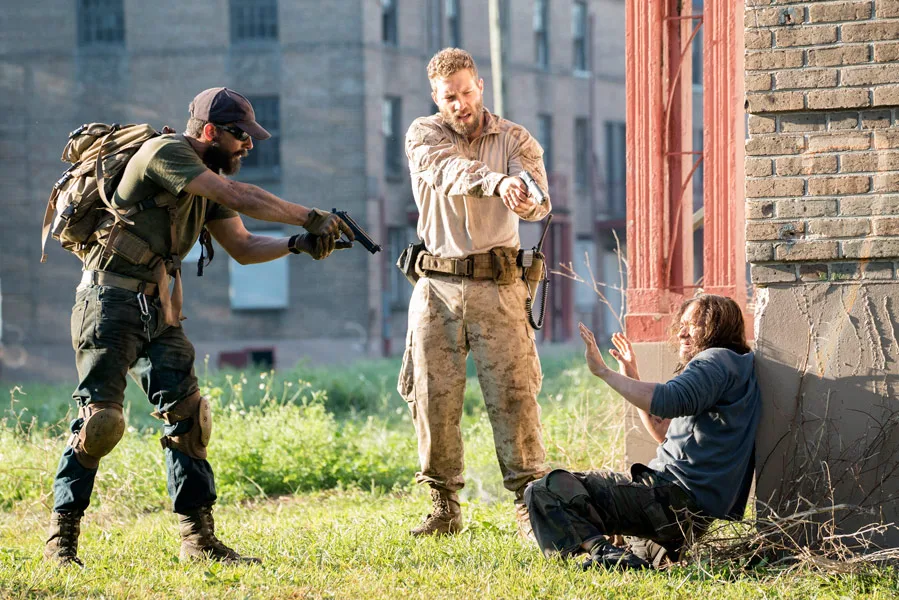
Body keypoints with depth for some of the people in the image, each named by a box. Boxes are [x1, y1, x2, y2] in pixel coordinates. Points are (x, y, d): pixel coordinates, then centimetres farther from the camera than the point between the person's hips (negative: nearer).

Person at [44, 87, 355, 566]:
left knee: (187, 415, 2)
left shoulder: (207, 177, 14)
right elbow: (240, 198, -23)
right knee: (100, 419, -12)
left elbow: (242, 247, 15)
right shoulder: (165, 154, -15)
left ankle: (199, 537, 5)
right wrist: (311, 219, -17)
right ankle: (61, 539, -4)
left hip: (158, 309, 9)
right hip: (111, 303, -9)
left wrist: (298, 245, -1)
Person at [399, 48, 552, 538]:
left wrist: (527, 199, -40)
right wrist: (497, 182, -41)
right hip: (437, 286, 1)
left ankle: (529, 502, -4)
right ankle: (444, 507, 11)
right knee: (433, 397, 2)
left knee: (512, 393, -8)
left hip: (496, 283, -1)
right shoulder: (423, 136, 4)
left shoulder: (515, 140, 5)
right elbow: (451, 173, -20)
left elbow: (538, 199, -13)